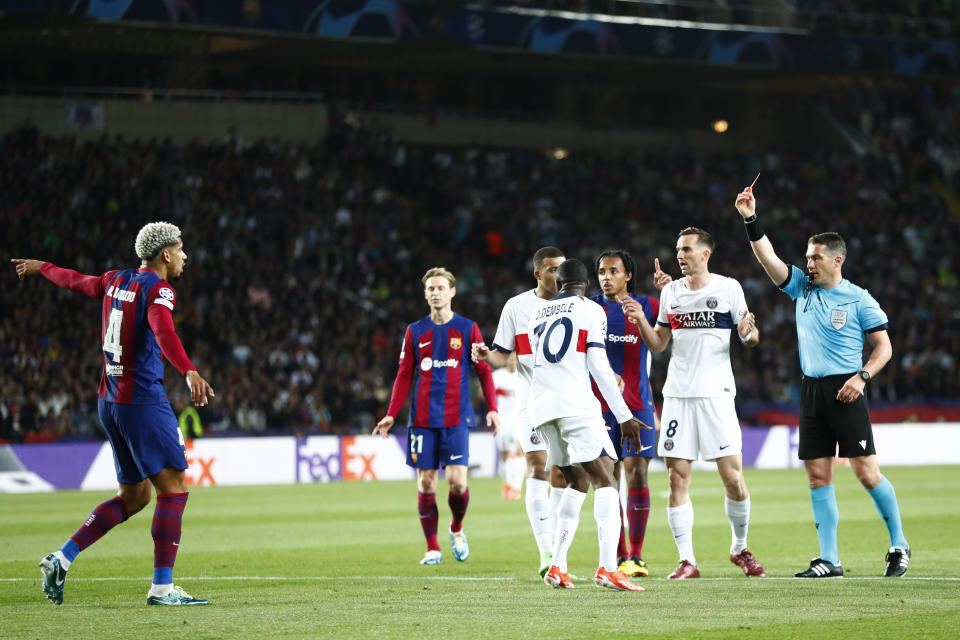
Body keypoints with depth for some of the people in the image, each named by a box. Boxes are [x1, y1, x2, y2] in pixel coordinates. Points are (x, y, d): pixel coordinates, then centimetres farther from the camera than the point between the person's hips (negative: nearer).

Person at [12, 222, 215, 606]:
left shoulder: (116, 281, 12)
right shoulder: (158, 290, -12)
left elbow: (75, 281, 31)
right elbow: (163, 333, -32)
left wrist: (41, 268, 52)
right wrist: (189, 372, -47)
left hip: (109, 400, 9)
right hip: (143, 401, -9)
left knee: (133, 497, 15)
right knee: (173, 487, -7)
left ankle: (61, 559, 10)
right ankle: (162, 588, -11)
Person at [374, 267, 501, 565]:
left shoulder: (468, 329, 5)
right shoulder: (415, 332, 9)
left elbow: (484, 370, 6)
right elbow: (404, 376, 11)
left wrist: (492, 408, -5)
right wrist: (391, 414, 2)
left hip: (456, 418, -2)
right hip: (422, 418, 2)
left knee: (457, 480, -11)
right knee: (426, 482, -2)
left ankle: (457, 529, 18)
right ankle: (432, 548, 7)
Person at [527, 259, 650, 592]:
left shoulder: (537, 313, 19)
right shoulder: (591, 311, 3)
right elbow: (598, 366, -4)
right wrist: (624, 416, -3)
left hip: (541, 406, 6)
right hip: (576, 404, -6)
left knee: (576, 484, 18)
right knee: (605, 480, -9)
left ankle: (557, 566, 10)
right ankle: (608, 567, -25)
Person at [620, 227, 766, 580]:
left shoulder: (728, 287, 1)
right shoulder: (671, 291, 11)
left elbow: (751, 337, 3)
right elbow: (658, 344, 16)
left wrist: (748, 334, -19)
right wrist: (641, 320, -2)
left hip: (716, 393, -3)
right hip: (678, 393, 3)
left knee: (733, 478, -5)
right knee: (677, 478, -3)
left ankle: (740, 548, 16)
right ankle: (687, 560, 3)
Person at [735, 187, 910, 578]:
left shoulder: (858, 299, -1)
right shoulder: (802, 288, 11)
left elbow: (884, 346, 0)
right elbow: (768, 257, 5)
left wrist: (863, 376, -14)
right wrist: (751, 220, -5)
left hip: (845, 391, -5)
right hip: (811, 390, 5)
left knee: (866, 471, -8)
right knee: (818, 476, 1)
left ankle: (899, 546, 7)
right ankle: (829, 560, 4)